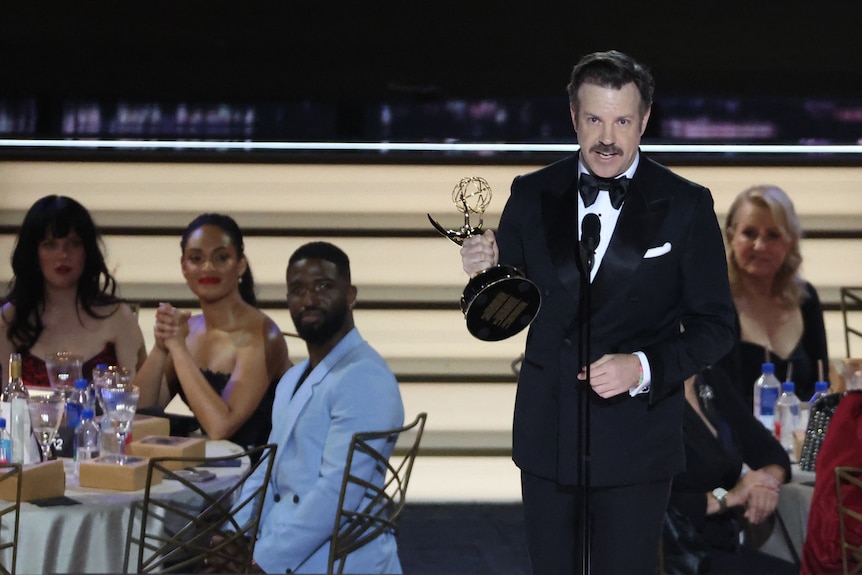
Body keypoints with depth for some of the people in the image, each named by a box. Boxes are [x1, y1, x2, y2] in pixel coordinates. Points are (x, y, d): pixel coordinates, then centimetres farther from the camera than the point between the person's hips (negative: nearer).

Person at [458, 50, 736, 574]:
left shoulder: (687, 206, -5)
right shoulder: (532, 195, 2)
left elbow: (716, 325, -4)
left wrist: (644, 368, -20)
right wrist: (486, 273, -15)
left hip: (635, 444, -2)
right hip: (547, 435, 3)